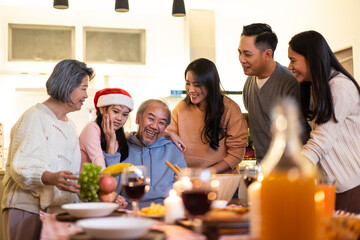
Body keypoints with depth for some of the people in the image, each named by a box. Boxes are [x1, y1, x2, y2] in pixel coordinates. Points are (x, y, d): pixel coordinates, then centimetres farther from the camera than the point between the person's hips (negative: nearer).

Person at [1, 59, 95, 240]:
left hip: (57, 210, 7)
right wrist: (51, 178, -35)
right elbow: (20, 166, -18)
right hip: (28, 210, -7)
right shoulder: (35, 117, -8)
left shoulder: (69, 125, 20)